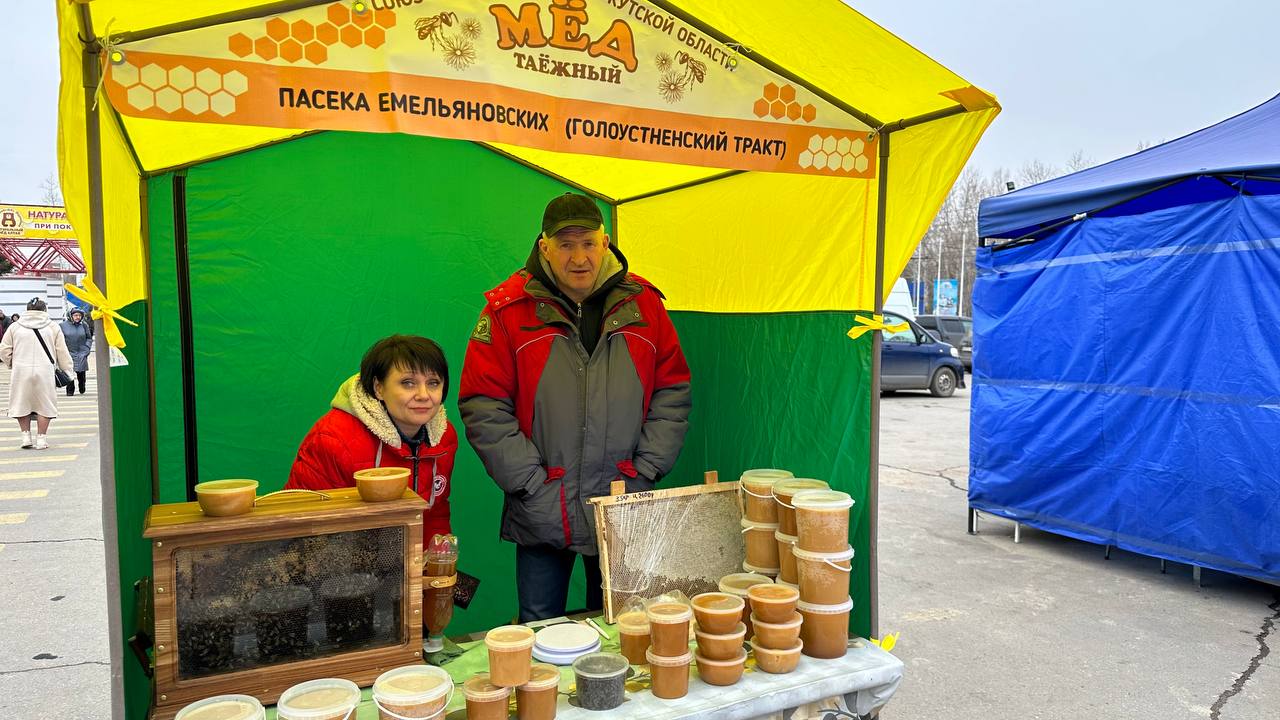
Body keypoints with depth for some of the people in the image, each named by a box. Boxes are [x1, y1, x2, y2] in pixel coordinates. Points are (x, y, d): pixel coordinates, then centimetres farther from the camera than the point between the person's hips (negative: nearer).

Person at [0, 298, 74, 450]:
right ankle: (41, 438, 5)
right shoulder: (53, 327, 5)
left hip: (21, 371, 1)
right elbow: (62, 352, 4)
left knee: (21, 404, 15)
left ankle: (26, 435, 16)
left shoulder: (15, 326, 7)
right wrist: (67, 370, 12)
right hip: (45, 371, -1)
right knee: (44, 405, 5)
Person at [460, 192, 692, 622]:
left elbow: (672, 393, 6)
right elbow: (483, 409, -6)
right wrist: (533, 485, -10)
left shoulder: (642, 302, 3)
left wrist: (645, 472, -3)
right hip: (542, 516, -1)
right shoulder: (509, 309, -4)